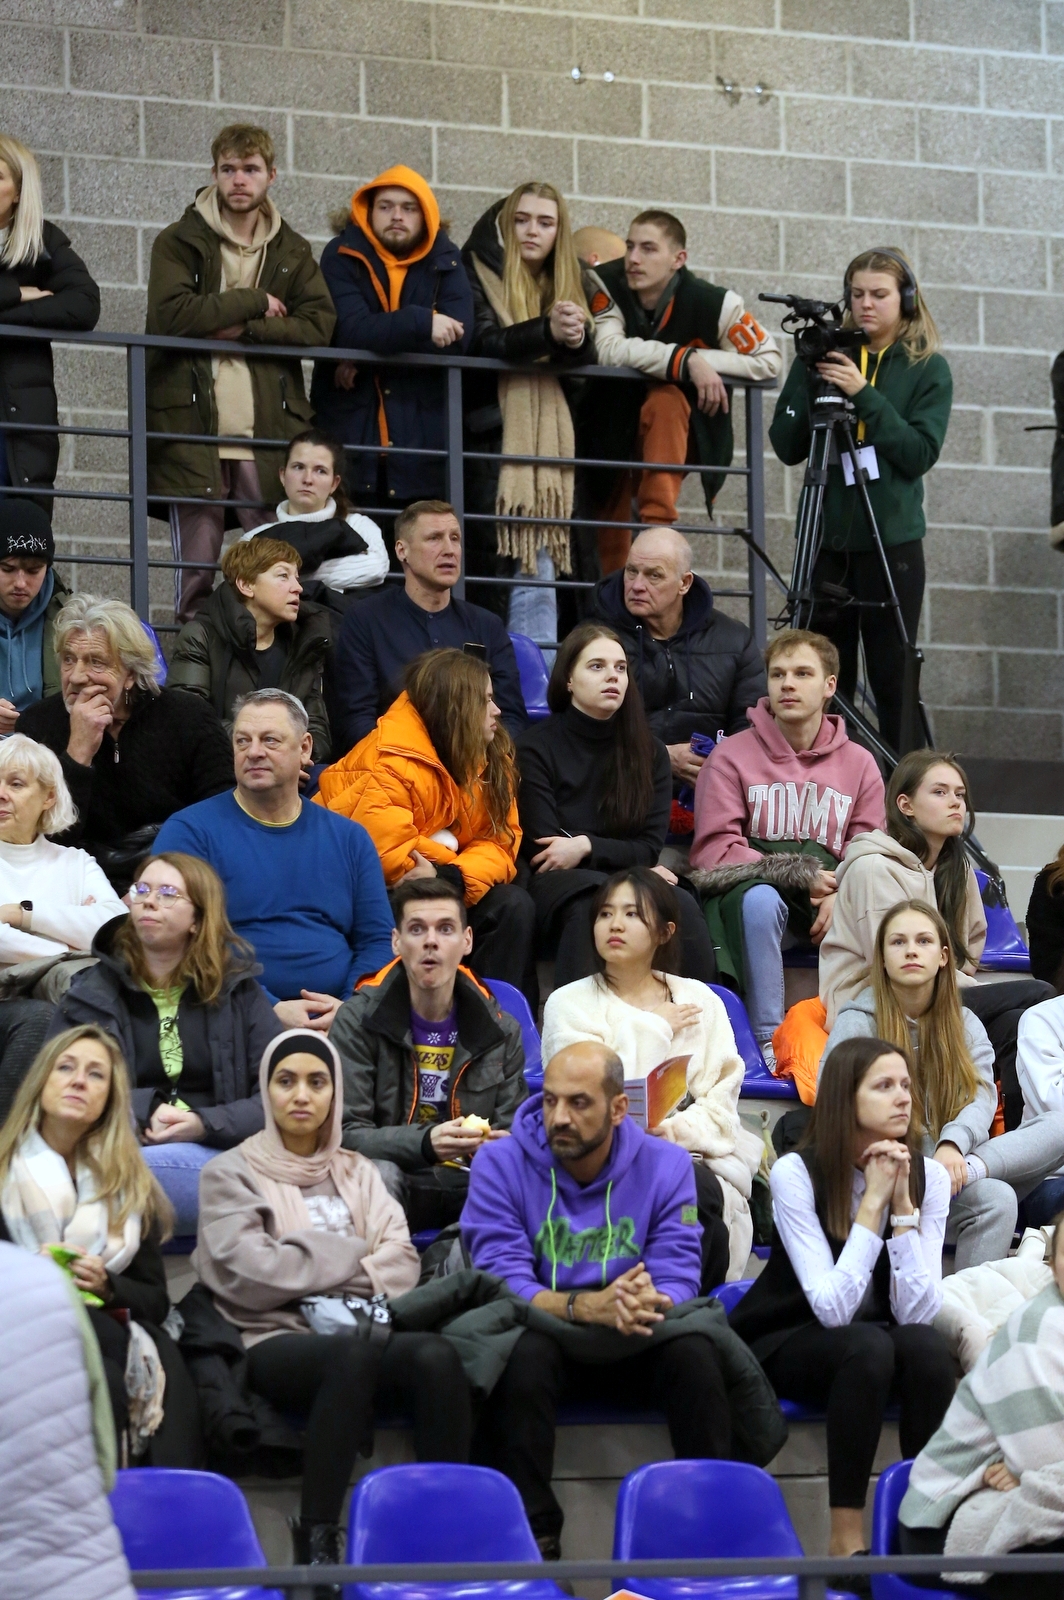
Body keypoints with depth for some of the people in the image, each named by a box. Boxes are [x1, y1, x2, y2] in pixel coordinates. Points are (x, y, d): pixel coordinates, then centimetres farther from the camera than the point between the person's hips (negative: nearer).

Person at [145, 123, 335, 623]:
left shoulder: (293, 252, 16)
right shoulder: (178, 242, 8)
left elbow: (319, 324, 1)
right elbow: (171, 314, -10)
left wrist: (244, 328, -9)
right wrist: (254, 303, -5)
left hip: (269, 430, 2)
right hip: (193, 429, -2)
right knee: (197, 570, -2)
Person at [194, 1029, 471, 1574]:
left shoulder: (358, 1172, 24)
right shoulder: (231, 1174, 10)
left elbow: (401, 1262, 8)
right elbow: (250, 1274, -6)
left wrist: (307, 1262, -9)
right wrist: (352, 1256, 2)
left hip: (358, 1331, 4)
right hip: (277, 1340, -4)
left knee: (436, 1355, -31)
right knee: (355, 1352, -38)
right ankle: (315, 1548, -35)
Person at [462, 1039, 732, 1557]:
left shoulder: (665, 1166, -2)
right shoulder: (500, 1164, -8)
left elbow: (677, 1280, -10)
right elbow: (501, 1278, -18)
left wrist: (647, 1302, -37)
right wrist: (585, 1306, -37)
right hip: (542, 1333, -1)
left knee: (695, 1352, -29)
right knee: (525, 1351, -35)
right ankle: (534, 1537, -29)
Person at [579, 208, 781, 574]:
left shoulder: (712, 302, -19)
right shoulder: (607, 286, -19)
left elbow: (770, 360, -13)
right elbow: (607, 349, -35)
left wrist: (706, 360, -26)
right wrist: (687, 359, -38)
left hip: (677, 438, -1)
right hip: (612, 436, 1)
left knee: (664, 402, -33)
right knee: (608, 545, 2)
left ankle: (657, 525, -34)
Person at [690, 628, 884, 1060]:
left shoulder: (858, 764, 12)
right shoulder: (732, 757, 2)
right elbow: (714, 852, -7)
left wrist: (842, 895, -18)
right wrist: (803, 875, -13)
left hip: (829, 902, 3)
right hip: (747, 890, -3)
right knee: (760, 900, -38)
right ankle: (769, 1040, -32)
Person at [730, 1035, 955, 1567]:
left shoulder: (928, 1177, -7)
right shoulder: (796, 1173, -18)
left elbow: (916, 1312, -17)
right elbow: (832, 1308, -27)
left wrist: (902, 1205, -23)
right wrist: (873, 1201, -27)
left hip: (877, 1338, 4)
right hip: (785, 1344, -3)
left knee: (927, 1345, -30)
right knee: (867, 1345, -35)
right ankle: (846, 1540, -31)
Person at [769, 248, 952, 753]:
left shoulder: (928, 368, 2)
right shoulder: (823, 356, 6)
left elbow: (920, 454, -10)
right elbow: (786, 447, 3)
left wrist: (864, 395, -17)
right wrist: (809, 384, -11)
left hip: (892, 541, -2)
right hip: (826, 538, 2)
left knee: (892, 681, 2)